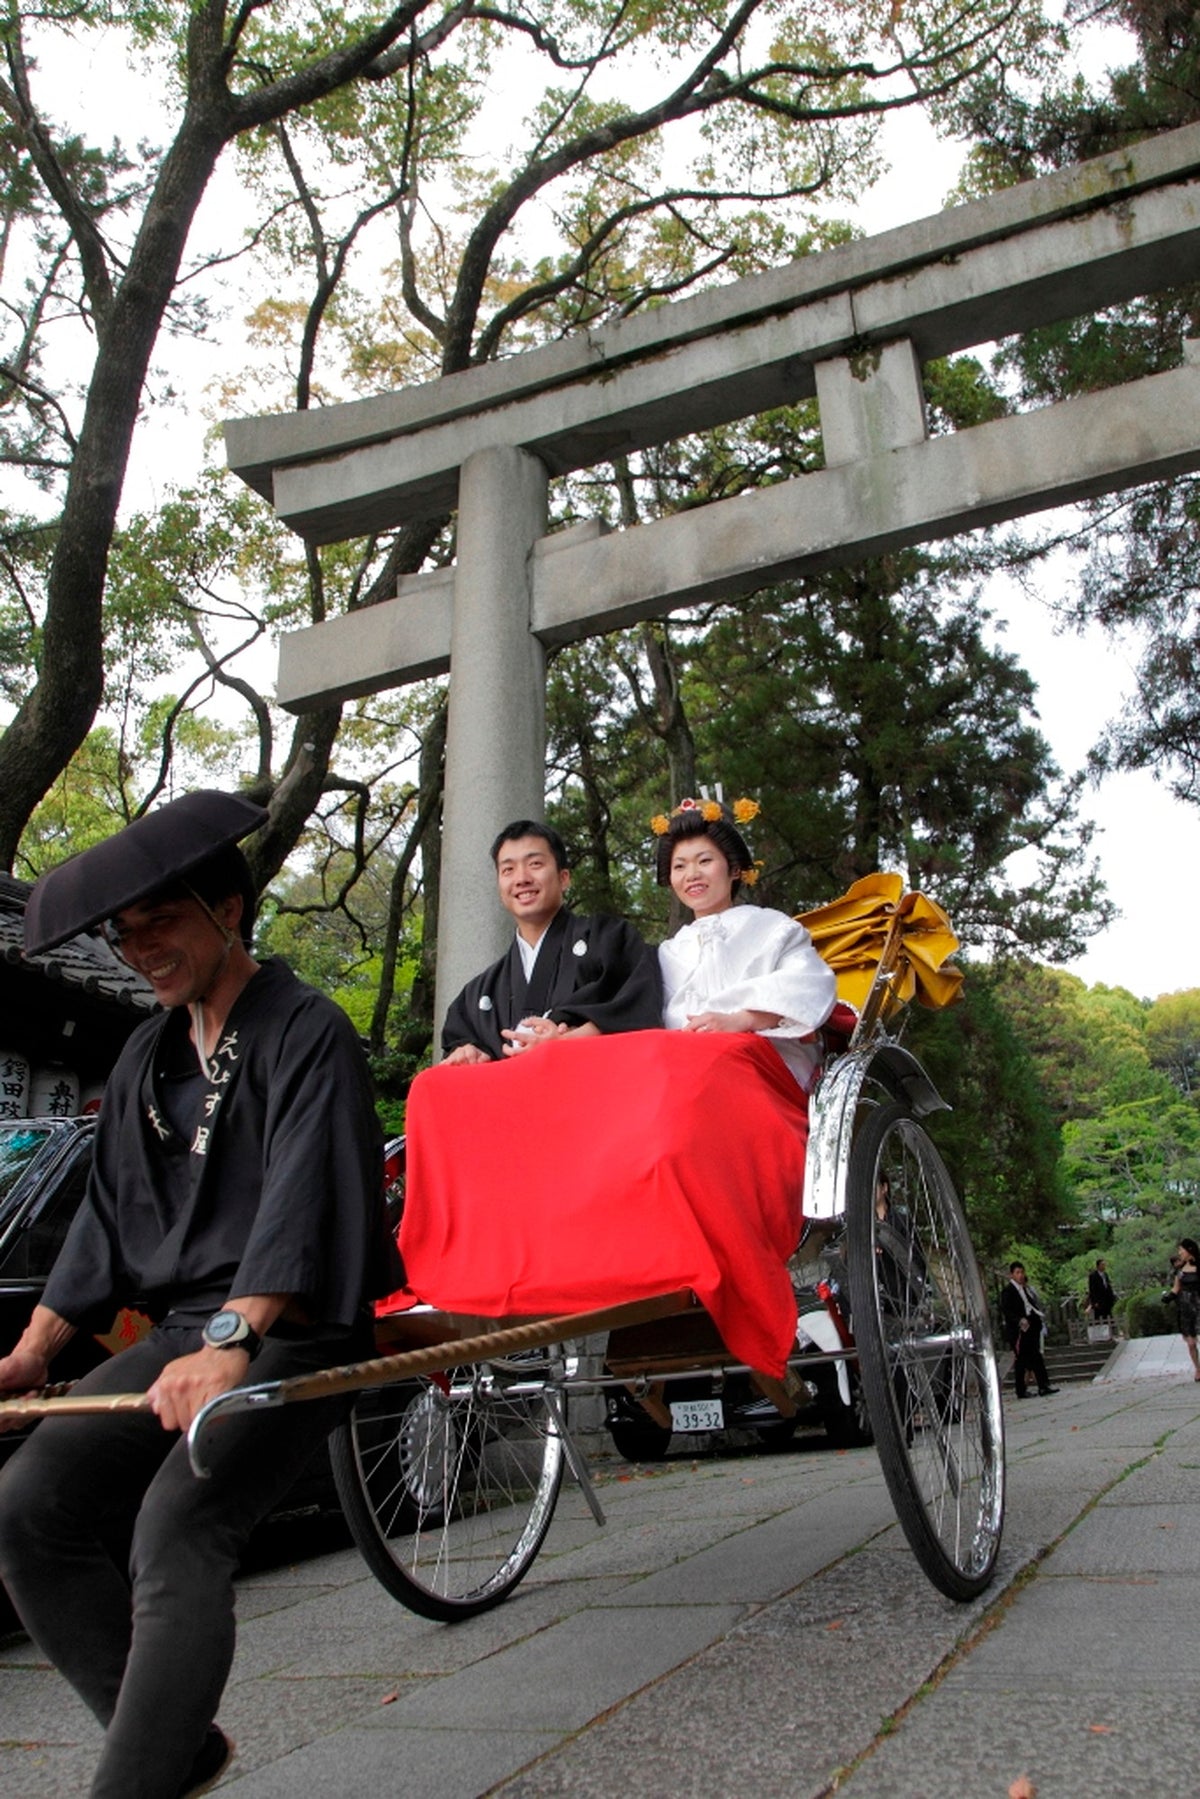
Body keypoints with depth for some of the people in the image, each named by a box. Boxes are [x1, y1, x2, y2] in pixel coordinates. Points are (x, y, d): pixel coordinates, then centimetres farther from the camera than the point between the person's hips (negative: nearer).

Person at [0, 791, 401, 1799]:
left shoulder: (307, 1033, -9)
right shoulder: (148, 1060, 15)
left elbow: (301, 1197, -21)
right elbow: (108, 1221, 18)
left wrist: (229, 1344, -32)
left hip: (294, 1333, -8)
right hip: (187, 1330, 8)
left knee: (174, 1530, -25)